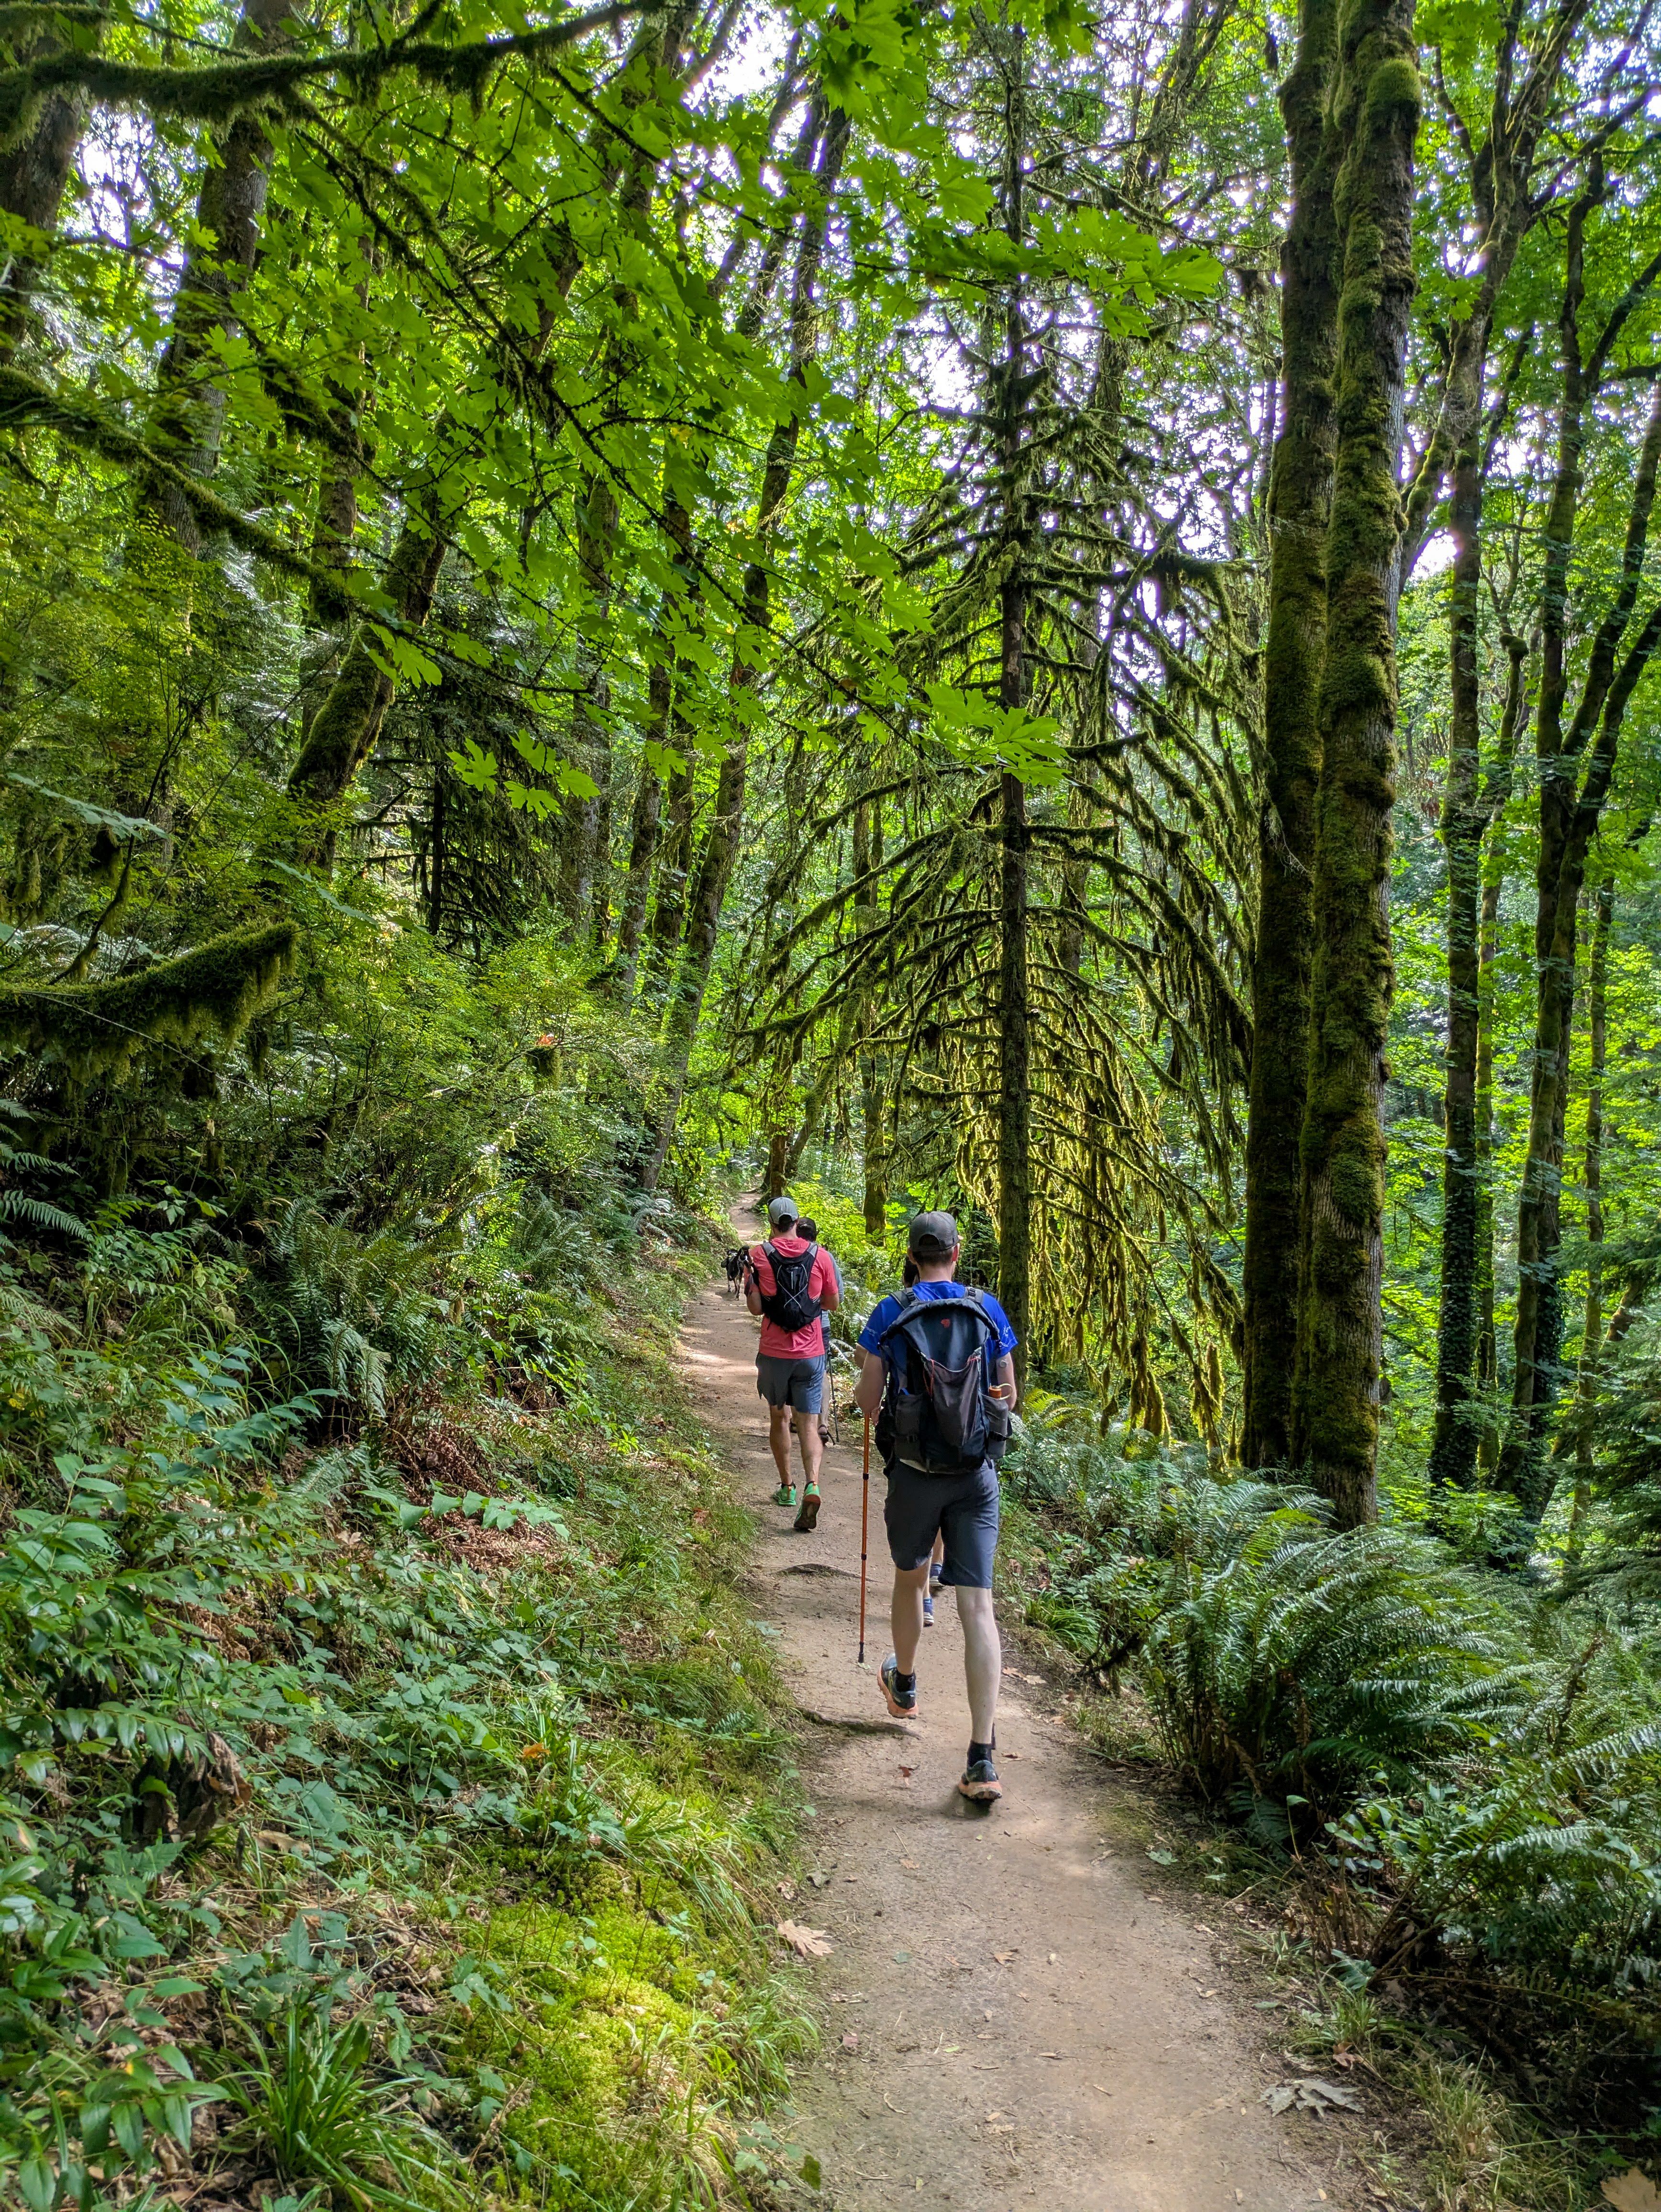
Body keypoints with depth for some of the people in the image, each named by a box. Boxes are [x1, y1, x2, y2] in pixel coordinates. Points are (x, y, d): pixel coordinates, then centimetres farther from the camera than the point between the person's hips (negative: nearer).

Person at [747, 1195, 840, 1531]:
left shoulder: (758, 1255, -5)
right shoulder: (820, 1255, -1)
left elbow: (756, 1308, -7)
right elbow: (833, 1301, 7)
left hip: (774, 1352, 0)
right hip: (811, 1352, 0)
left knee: (779, 1417, 19)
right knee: (809, 1424, 1)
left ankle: (787, 1487, 26)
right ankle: (811, 1484, -21)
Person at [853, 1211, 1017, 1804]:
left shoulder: (890, 1314, -5)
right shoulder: (988, 1310, 0)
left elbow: (867, 1402, -2)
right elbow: (1007, 1397, 8)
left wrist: (874, 1404, 21)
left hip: (915, 1472, 0)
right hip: (977, 1474, 1)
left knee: (909, 1578, 25)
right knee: (977, 1606, -3)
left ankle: (904, 1685, 50)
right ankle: (983, 1760, -8)